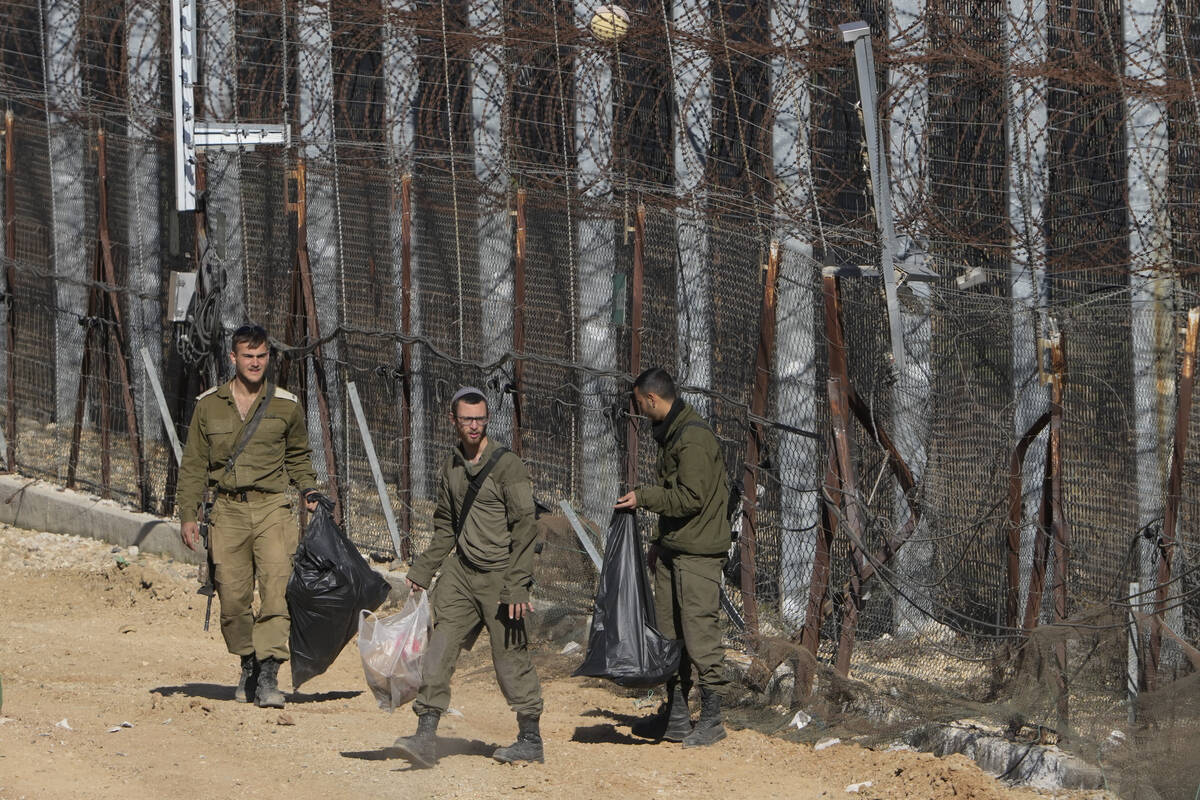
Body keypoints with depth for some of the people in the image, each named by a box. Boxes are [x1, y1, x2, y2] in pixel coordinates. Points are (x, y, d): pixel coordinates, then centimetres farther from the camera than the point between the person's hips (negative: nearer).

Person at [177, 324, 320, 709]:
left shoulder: (287, 406, 8)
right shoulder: (208, 405, 8)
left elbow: (298, 457, 22)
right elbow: (194, 465, 12)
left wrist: (309, 492, 5)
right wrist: (188, 514, 5)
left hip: (272, 507, -1)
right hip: (228, 509, 1)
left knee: (276, 590, -15)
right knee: (232, 596, -1)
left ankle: (268, 675, -17)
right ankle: (248, 664, 19)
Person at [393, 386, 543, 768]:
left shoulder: (507, 465, -9)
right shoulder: (451, 466, 12)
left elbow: (524, 528, -12)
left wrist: (517, 586, -17)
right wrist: (422, 570, 18)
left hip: (498, 575, -6)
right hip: (461, 572, 6)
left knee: (509, 655, 0)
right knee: (440, 648, -5)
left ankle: (531, 739, 13)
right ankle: (426, 735, -9)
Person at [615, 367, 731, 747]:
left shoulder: (693, 437, -16)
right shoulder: (671, 433, 17)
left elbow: (691, 498, -20)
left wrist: (643, 497, -13)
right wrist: (660, 543, 23)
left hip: (698, 554, -10)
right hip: (674, 550, 10)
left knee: (699, 631, -8)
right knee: (669, 632, 11)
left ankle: (711, 719, -3)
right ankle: (675, 716, 17)